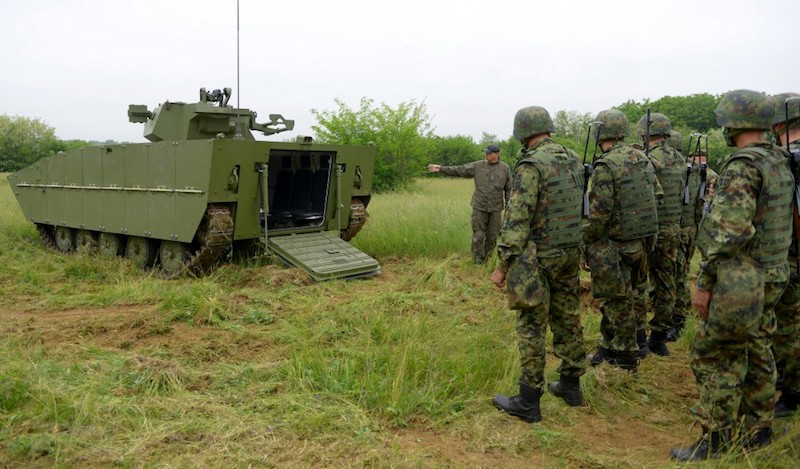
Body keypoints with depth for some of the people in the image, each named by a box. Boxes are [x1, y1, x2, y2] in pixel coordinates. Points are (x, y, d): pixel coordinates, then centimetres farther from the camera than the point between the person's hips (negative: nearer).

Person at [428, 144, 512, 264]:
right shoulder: (478, 165, 0)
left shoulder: (505, 168, 0)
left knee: (492, 236, 7)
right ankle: (478, 263, 11)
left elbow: (509, 190, 3)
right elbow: (458, 170, 0)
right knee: (478, 236, 0)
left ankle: (486, 261, 23)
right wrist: (441, 168, -8)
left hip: (496, 209, 0)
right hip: (479, 207, 0)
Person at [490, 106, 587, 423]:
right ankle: (571, 386, 29)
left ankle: (528, 402, 6)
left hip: (539, 258, -8)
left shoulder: (531, 166, -17)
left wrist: (502, 265, -16)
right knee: (568, 319, 16)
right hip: (571, 253, 8)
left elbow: (517, 220, -20)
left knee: (532, 327, -1)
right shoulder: (573, 160, 8)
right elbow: (582, 207, 13)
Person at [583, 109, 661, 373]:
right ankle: (608, 348, 30)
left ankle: (625, 358, 17)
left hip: (613, 246, -8)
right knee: (613, 298, 19)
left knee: (618, 302, 5)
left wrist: (584, 243, -10)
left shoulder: (605, 166, -18)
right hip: (639, 242, 8)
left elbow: (599, 213, -22)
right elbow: (657, 195, 12)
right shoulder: (642, 159, 6)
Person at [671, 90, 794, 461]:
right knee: (757, 353, 18)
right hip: (773, 277, 9)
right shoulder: (780, 162, 10)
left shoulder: (742, 166, -20)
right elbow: (782, 222, 18)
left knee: (716, 360, 0)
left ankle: (715, 441, 9)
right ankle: (757, 430, 31)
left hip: (739, 283, -9)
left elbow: (727, 232, -25)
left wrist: (704, 284, -19)